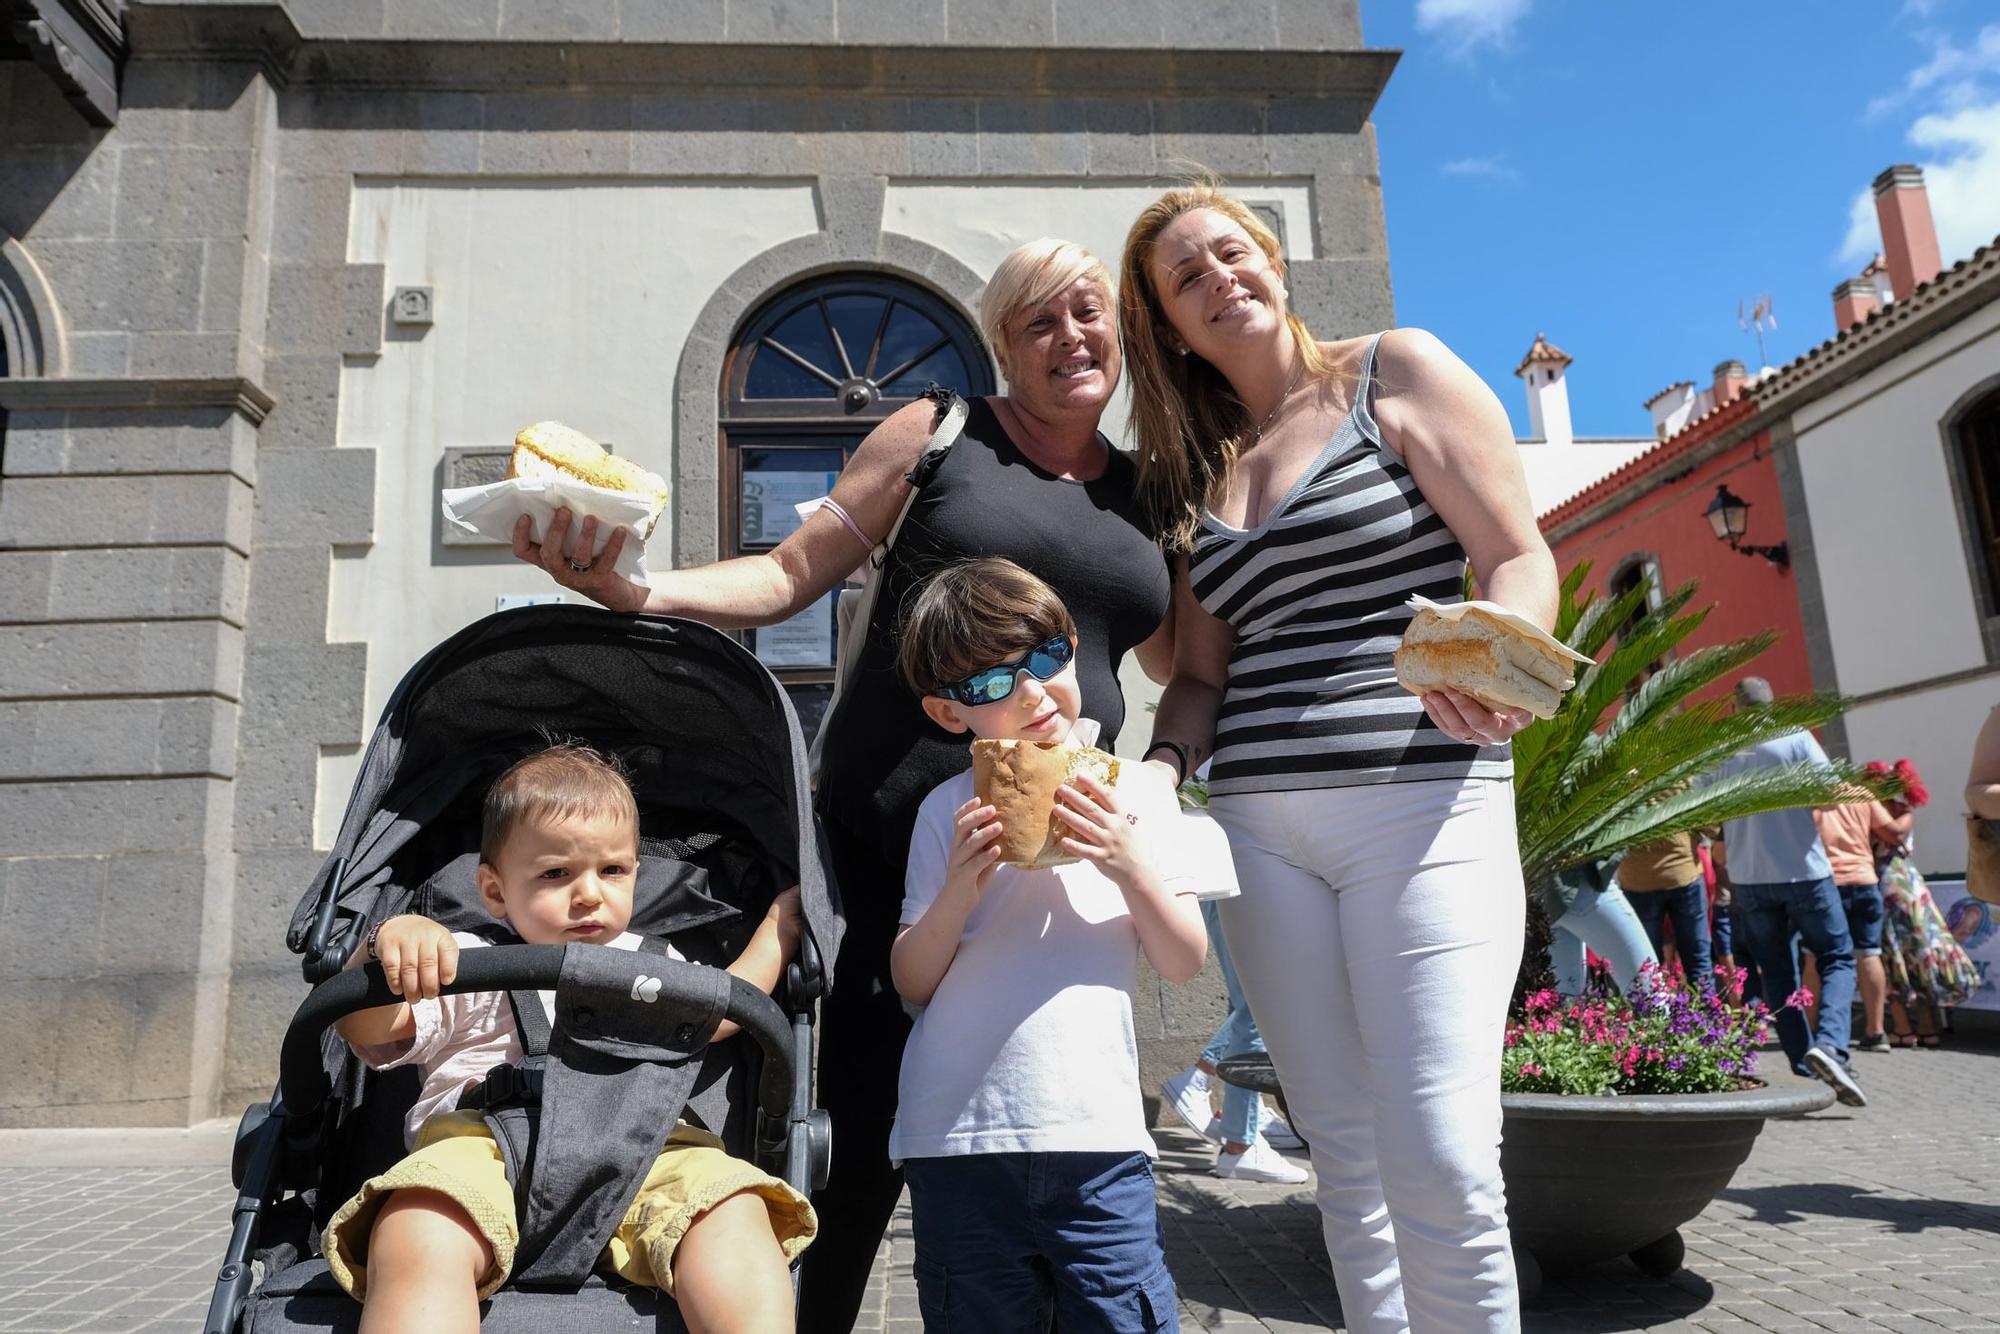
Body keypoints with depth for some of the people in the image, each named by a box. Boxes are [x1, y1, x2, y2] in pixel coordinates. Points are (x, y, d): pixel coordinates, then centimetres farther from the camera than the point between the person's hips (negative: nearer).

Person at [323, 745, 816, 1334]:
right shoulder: (462, 964, 18)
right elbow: (366, 1030, 4)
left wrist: (780, 922, 44)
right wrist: (386, 946, -18)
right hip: (482, 1146, -2)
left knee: (732, 1208, -32)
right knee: (416, 1235, -38)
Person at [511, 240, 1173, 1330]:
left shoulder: (1143, 491, 15)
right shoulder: (936, 434, 4)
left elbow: (1180, 662, 23)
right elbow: (791, 575, 2)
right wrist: (629, 589, -11)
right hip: (899, 818, -3)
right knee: (878, 1090, -1)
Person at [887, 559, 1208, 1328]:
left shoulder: (1134, 790, 3)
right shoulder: (950, 810, 1)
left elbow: (1184, 963, 2)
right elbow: (912, 983, 2)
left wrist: (1132, 868, -14)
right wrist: (959, 892, -15)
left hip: (1098, 1129, 0)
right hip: (958, 1135, 1)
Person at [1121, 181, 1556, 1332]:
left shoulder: (1397, 372, 5)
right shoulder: (1197, 470, 16)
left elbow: (1522, 557, -2)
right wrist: (1161, 765, -3)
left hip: (1422, 802, -4)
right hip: (1259, 823, 4)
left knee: (1442, 1161, -9)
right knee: (1345, 1149, 9)